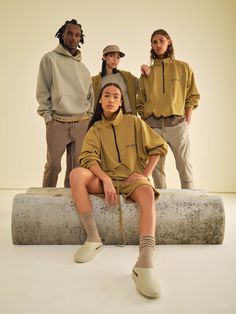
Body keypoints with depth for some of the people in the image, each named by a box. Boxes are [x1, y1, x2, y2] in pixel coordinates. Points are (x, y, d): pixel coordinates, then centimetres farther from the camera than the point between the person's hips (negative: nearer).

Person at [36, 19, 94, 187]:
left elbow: (90, 96, 18)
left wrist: (89, 117, 9)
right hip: (57, 122, -4)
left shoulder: (83, 67, 15)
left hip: (82, 123, 4)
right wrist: (48, 116, -7)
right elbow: (42, 92, -1)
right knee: (53, 165, -3)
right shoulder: (50, 58, 3)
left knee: (76, 167, 5)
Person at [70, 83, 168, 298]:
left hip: (132, 178, -2)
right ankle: (93, 238, -26)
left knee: (148, 193, -37)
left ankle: (145, 264, -50)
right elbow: (88, 158, -7)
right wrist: (105, 179, -26)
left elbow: (159, 147, 7)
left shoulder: (134, 122, 5)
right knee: (76, 174, -27)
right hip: (105, 178, 2)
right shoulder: (95, 129, 9)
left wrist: (145, 174, -6)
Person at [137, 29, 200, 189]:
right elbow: (141, 102, 13)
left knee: (185, 165, 0)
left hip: (177, 123, -1)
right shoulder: (147, 72, 12)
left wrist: (187, 122, -2)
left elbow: (192, 97, 7)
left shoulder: (183, 68, 8)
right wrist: (145, 124, 3)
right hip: (153, 125, 2)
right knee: (156, 166, 5)